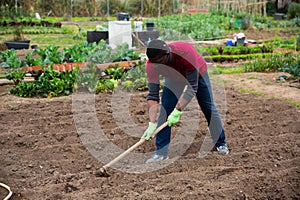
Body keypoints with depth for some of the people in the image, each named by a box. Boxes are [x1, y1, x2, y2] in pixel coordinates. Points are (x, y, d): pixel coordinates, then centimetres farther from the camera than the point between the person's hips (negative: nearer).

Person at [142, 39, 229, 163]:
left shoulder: (186, 52, -45)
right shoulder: (151, 65, -34)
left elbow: (191, 87, -40)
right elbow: (153, 95, -31)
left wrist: (178, 110, -45)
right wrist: (152, 123, -39)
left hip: (197, 74, -2)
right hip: (173, 78, 2)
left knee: (209, 109, 5)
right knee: (165, 110, -13)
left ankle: (221, 144, 24)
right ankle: (161, 152, -7)